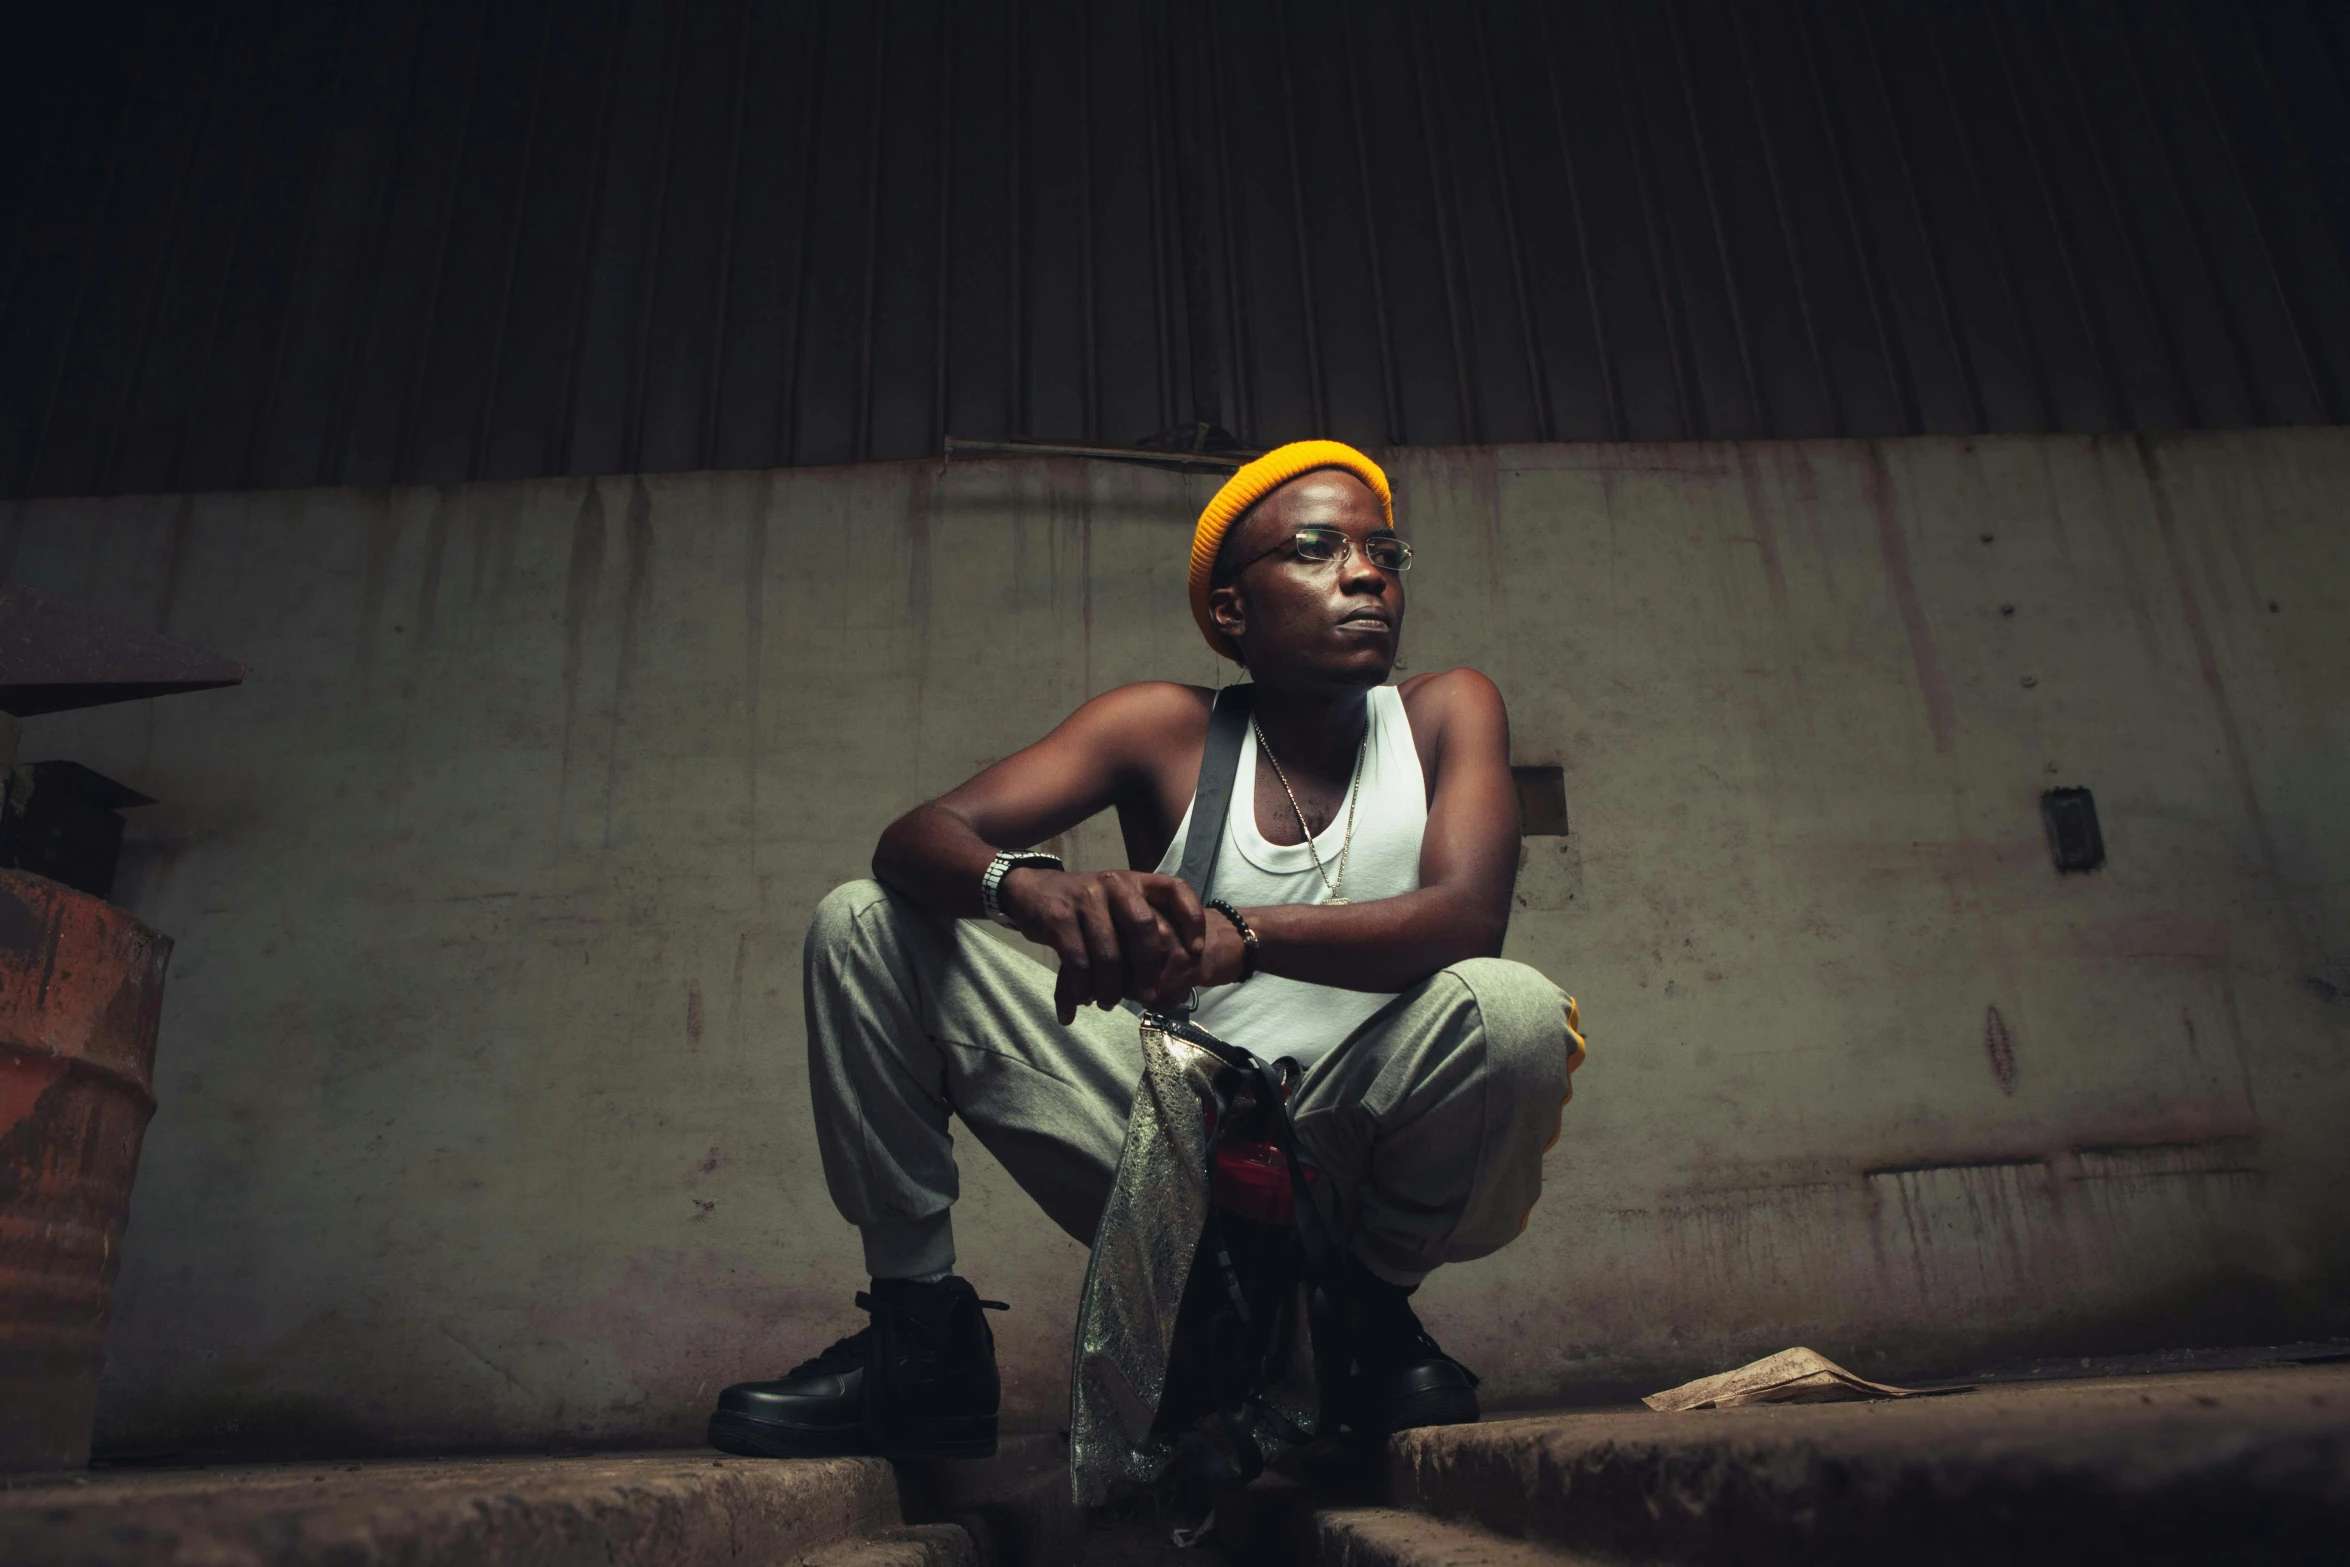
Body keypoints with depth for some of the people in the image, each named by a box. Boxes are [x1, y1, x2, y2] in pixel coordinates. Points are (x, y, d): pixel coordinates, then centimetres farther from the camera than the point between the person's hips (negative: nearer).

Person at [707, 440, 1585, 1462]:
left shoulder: (1446, 713, 0)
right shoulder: (1165, 729, 0)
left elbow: (1467, 916, -19)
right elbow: (918, 839, -11)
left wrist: (1241, 935, -38)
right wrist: (1038, 892, -36)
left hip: (1360, 1151, -1)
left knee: (1514, 1012, -33)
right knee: (862, 925, -6)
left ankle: (1373, 1306, -2)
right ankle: (921, 1335, 1)